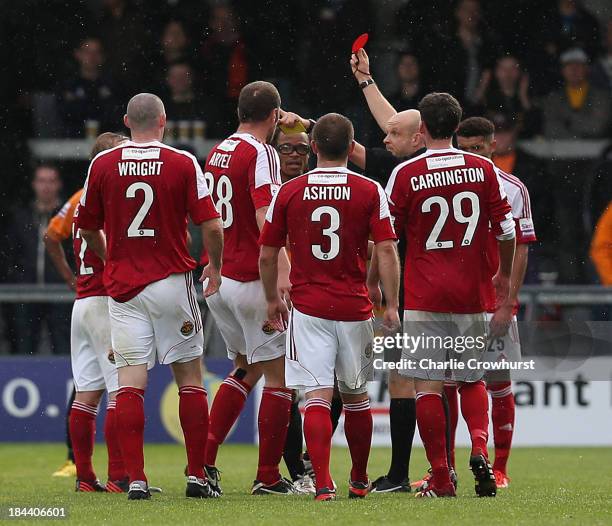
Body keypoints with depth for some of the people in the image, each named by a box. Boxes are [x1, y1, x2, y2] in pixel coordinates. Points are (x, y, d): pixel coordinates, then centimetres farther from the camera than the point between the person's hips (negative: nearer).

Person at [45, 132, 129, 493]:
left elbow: (51, 236, 23)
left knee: (87, 392, 10)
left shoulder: (82, 197, 14)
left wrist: (69, 275, 25)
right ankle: (119, 477, -13)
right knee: (122, 391, -9)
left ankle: (85, 476, 12)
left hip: (83, 300, 9)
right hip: (109, 303, -9)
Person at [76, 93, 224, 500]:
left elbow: (87, 229, 10)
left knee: (131, 381, -2)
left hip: (122, 284, 1)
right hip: (172, 281, -1)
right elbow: (211, 226, -8)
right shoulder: (183, 164, -5)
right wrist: (215, 268, 11)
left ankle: (136, 479, -9)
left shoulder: (102, 164, 1)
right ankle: (197, 477, 7)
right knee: (190, 377, 8)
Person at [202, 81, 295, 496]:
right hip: (251, 279, -8)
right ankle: (268, 477, 3)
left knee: (247, 366, 20)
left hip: (215, 278, 8)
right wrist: (283, 270, -31)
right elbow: (265, 217, -24)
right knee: (278, 372, 2)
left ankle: (204, 458, 9)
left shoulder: (218, 152, 12)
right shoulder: (261, 154, -12)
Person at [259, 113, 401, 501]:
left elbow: (267, 255, 6)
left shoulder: (288, 192, 1)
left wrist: (272, 300, 20)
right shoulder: (370, 192, -2)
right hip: (355, 308, 1)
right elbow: (386, 251, -8)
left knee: (317, 396, -5)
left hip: (307, 307, -1)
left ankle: (323, 483, -19)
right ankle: (360, 481, 29)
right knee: (356, 396, 15)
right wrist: (392, 305, -4)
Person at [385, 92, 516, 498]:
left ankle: (441, 478, -2)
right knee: (472, 379, 16)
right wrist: (505, 275, 22)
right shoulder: (483, 169, 1)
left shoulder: (406, 174, -5)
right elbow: (506, 229, 5)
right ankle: (479, 447, -10)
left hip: (424, 296, -3)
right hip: (472, 294, 3)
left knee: (427, 385, 1)